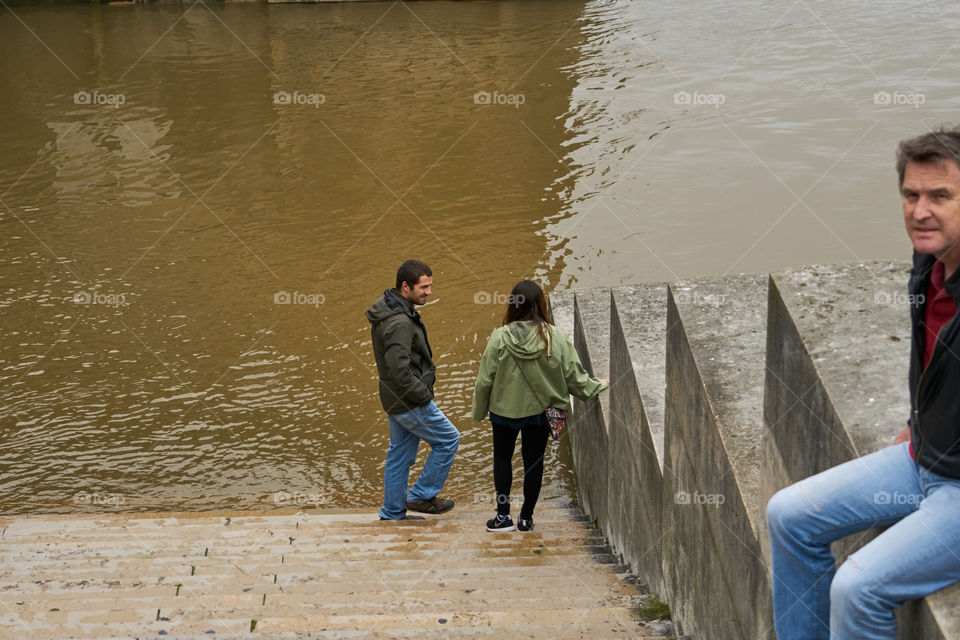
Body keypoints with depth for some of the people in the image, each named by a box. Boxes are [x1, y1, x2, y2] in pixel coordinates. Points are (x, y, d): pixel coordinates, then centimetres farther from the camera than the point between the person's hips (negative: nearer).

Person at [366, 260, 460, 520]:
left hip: (395, 400, 10)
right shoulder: (399, 322, -27)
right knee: (449, 439, 6)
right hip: (410, 402, -10)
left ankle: (392, 513, 25)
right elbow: (399, 371, -30)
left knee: (400, 455, 17)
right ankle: (421, 496, 13)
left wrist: (426, 369, 15)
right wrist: (424, 394, -18)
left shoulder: (388, 309, 6)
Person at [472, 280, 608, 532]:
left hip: (505, 409, -1)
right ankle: (526, 517, 20)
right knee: (534, 461, 14)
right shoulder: (555, 337, -14)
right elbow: (574, 377, -7)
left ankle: (503, 515, 16)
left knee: (502, 457, 18)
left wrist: (479, 411, 5)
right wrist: (598, 387, 11)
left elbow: (485, 380, -10)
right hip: (540, 410, 1)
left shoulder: (500, 337, -17)